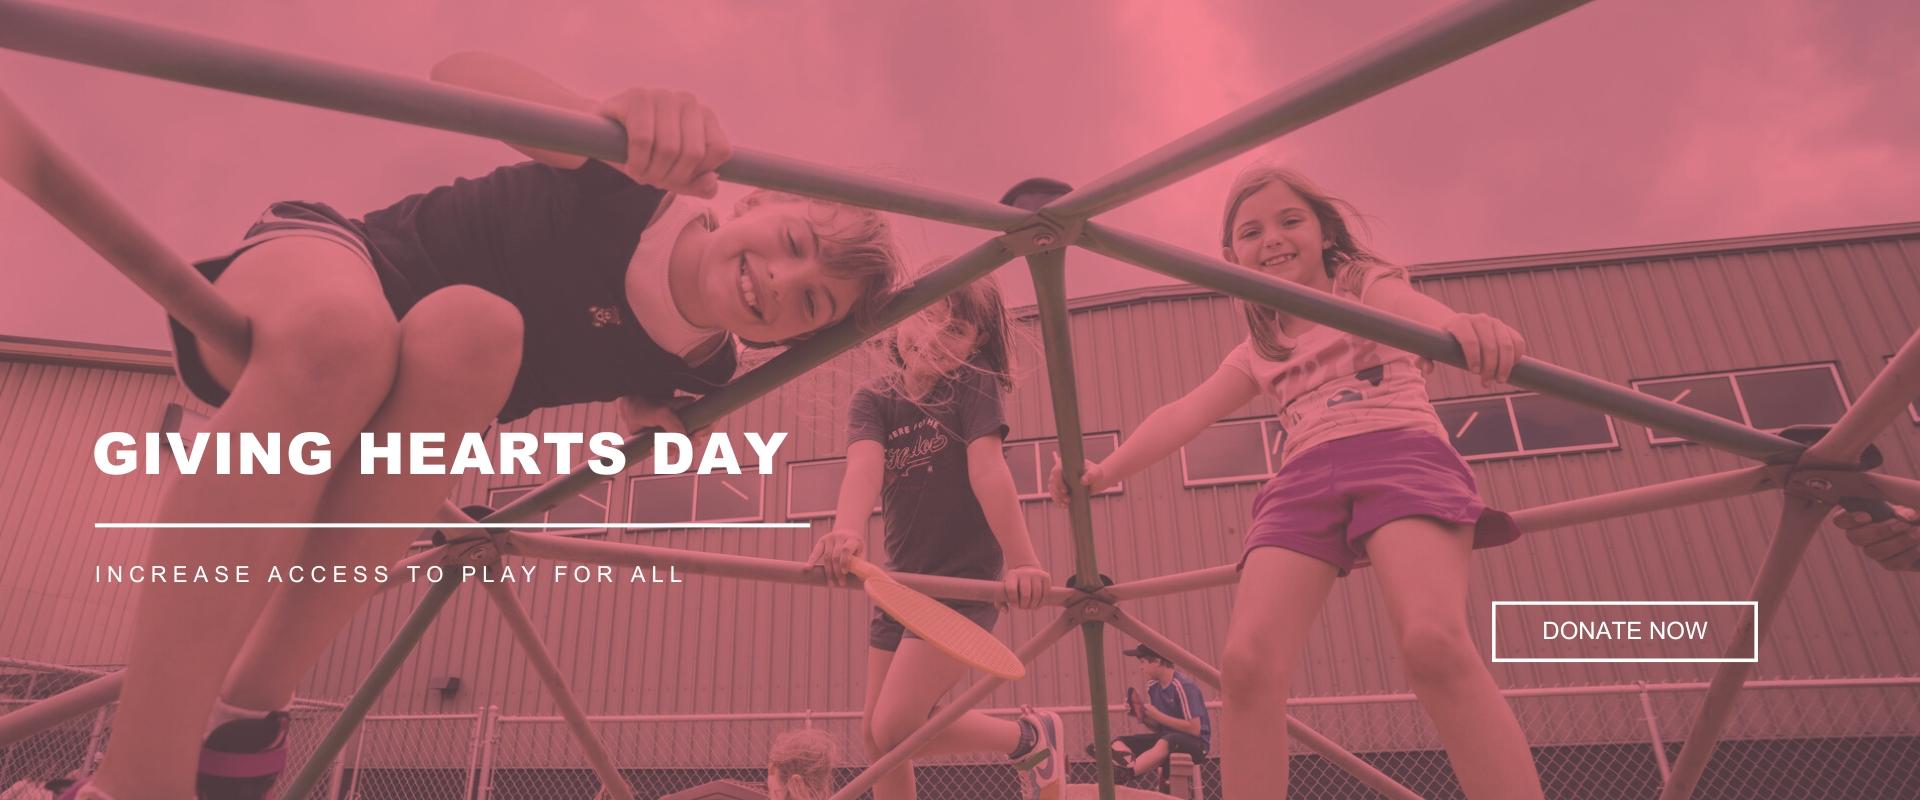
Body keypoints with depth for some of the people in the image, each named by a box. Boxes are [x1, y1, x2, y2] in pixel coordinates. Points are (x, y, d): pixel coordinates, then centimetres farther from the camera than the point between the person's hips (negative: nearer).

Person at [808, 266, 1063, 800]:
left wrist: (1022, 561, -36)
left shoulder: (972, 385, -11)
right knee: (877, 735, 9)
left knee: (895, 729, -11)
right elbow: (864, 465, -24)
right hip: (902, 581, 6)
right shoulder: (873, 400, -3)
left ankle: (1031, 738, 9)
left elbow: (987, 468, -24)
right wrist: (847, 530, -44)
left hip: (964, 579, -5)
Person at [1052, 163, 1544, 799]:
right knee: (1246, 665, -18)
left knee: (1433, 643, -31)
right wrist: (1105, 470, -1)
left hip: (1400, 453, -3)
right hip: (1305, 480, 4)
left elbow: (1413, 308, -8)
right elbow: (1185, 414, 16)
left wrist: (1462, 326, -34)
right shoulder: (1259, 352, 27)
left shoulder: (1366, 283, 16)